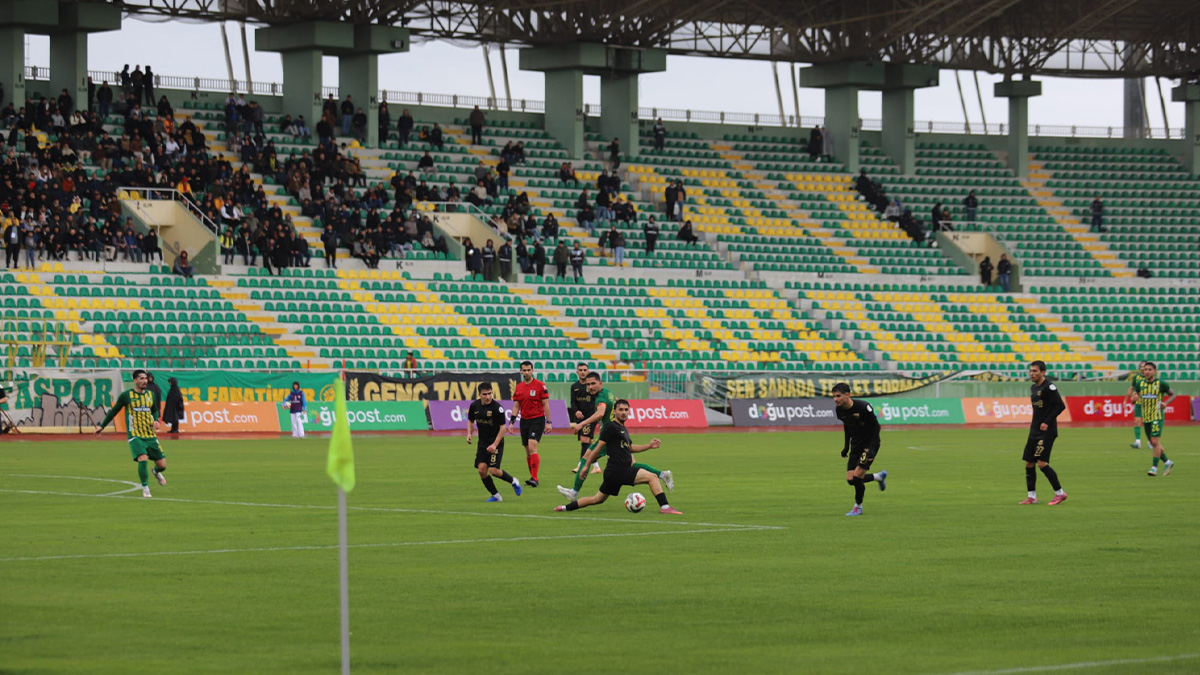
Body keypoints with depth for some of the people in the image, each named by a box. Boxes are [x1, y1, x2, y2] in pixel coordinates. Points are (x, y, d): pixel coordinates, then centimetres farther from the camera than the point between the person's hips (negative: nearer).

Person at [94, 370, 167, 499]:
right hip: (135, 435, -4)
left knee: (162, 465, 2)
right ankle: (145, 488, -6)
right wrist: (102, 426, 14)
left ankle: (156, 472, 40)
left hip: (151, 435, 4)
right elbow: (114, 411, 10)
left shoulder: (150, 394, 9)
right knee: (143, 459, -25)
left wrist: (156, 421, 3)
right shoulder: (126, 395, -2)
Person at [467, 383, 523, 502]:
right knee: (482, 469, -6)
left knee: (493, 470, -14)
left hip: (496, 443, -5)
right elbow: (470, 420, 18)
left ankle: (513, 481, 15)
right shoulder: (474, 405, -1)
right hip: (482, 442, 5)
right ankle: (495, 495, 10)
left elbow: (502, 428, -15)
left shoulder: (497, 407, -17)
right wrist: (469, 433, 0)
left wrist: (495, 445, -20)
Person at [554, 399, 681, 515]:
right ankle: (664, 507, -16)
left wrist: (649, 446, 22)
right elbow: (599, 447, -8)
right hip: (618, 471, -10)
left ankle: (565, 508, 23)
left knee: (597, 499, 19)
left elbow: (630, 448, 32)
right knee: (652, 477, -13)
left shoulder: (623, 429, 19)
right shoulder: (611, 427, -9)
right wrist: (586, 466, -7)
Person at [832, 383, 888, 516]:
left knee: (857, 476, -15)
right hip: (856, 445, 7)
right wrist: (846, 445, 10)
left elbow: (876, 426, -16)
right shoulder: (839, 410, -5)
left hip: (870, 443, -7)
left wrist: (872, 449, -21)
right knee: (850, 479, 1)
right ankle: (879, 477, 27)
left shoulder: (863, 407, -24)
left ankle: (858, 507, 8)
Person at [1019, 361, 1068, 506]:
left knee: (1041, 463, -15)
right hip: (1035, 431, 9)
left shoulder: (1048, 387, -12)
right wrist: (1034, 423, 13)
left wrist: (1047, 422, -19)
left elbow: (1060, 406, -17)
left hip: (1047, 432, -9)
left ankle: (1060, 493, -5)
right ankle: (1032, 496, 12)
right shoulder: (1033, 388, 15)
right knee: (1029, 463, 6)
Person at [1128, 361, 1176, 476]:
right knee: (1154, 444, 11)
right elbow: (1133, 399, 8)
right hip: (1145, 417, 5)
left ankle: (1154, 467, -9)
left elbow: (1172, 395, 6)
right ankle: (1167, 462, 28)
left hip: (1157, 416, -5)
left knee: (1155, 442, -14)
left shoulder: (1160, 384, -6)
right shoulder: (1140, 383, 5)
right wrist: (1133, 399, -17)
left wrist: (1166, 403, -13)